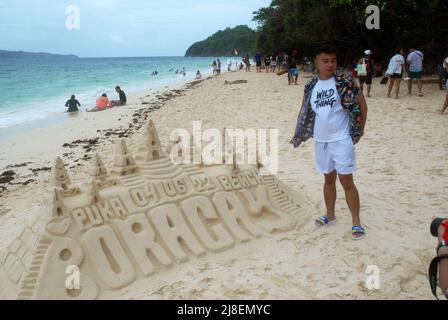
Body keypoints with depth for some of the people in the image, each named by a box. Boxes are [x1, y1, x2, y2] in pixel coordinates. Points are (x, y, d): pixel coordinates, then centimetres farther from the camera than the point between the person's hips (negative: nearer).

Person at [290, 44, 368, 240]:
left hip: (341, 140, -4)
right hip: (321, 141, 4)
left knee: (346, 181, -1)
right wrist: (300, 135, 9)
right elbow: (306, 111, 13)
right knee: (328, 179, 18)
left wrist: (359, 131, -6)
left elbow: (362, 105, -6)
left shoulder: (345, 82, -9)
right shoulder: (311, 86, 4)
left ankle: (356, 223, 10)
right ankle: (330, 215, 34)